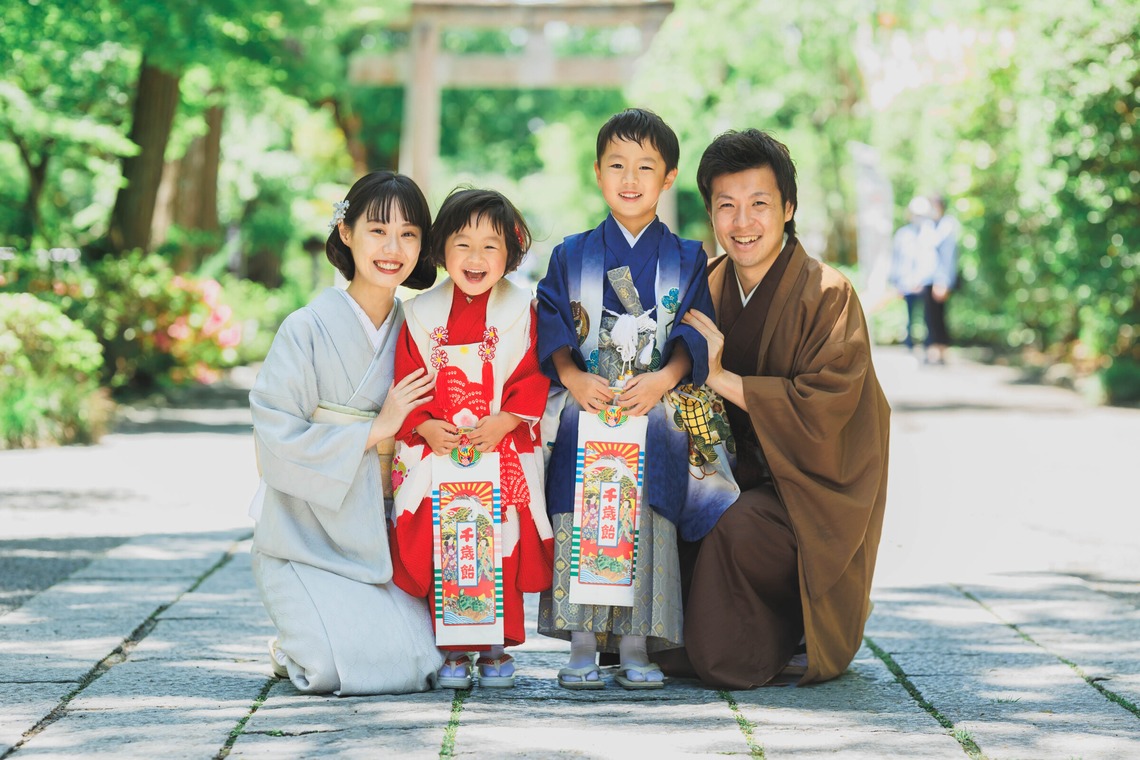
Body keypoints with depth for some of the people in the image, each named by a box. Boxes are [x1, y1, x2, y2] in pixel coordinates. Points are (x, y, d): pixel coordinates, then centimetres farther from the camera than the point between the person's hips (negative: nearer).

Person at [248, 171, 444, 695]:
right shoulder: (307, 330, -11)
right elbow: (277, 441, -17)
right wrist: (375, 431, -16)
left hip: (379, 541, 5)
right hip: (306, 540, -5)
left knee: (420, 662, -14)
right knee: (346, 669, -23)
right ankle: (295, 650, 14)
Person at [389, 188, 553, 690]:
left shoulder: (520, 311, 1)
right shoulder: (422, 314, 4)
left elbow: (533, 380, -2)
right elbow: (406, 384, 4)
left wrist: (502, 422, -15)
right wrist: (426, 427, -11)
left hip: (505, 456, -1)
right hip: (436, 457, 1)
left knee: (504, 551, 2)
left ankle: (498, 647, 14)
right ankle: (453, 650, 9)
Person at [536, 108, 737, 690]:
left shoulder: (686, 260, 9)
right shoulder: (572, 255, 11)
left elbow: (695, 336, 2)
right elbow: (552, 329, 4)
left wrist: (663, 379, -15)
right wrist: (573, 379, -12)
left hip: (656, 413, 0)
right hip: (584, 411, 0)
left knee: (647, 525, -7)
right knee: (579, 522, -8)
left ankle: (636, 646, -1)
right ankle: (582, 646, -2)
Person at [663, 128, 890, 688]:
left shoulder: (827, 295, -16)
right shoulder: (710, 285, 3)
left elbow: (822, 409, -23)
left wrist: (723, 378, -22)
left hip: (817, 489, -6)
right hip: (744, 474, 6)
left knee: (739, 530, -31)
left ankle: (811, 633, -2)